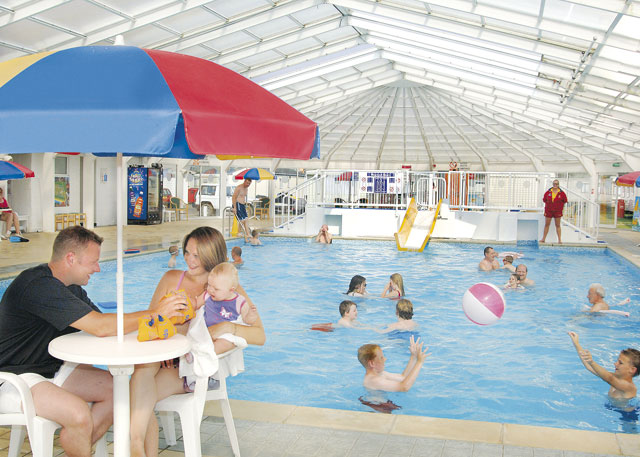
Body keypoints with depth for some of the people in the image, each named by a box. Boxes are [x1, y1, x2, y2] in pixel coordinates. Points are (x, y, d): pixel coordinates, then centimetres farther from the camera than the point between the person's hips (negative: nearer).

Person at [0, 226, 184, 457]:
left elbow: (106, 324, 7)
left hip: (51, 368, 10)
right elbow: (100, 327, -30)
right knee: (79, 415, -30)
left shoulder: (71, 287, 7)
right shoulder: (39, 286, -26)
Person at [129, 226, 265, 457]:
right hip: (167, 358, 3)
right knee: (143, 365, -35)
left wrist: (228, 327, -24)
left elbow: (260, 336, -4)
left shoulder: (230, 290, 3)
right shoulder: (172, 278, 13)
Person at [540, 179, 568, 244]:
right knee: (546, 225, 6)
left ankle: (559, 240, 8)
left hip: (557, 211, -1)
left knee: (557, 225, 4)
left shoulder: (561, 193, -4)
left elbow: (565, 201, 6)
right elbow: (544, 199, 12)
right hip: (548, 211, 1)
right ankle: (543, 238, 11)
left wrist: (561, 207, 2)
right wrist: (547, 205, 6)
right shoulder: (548, 192, 0)